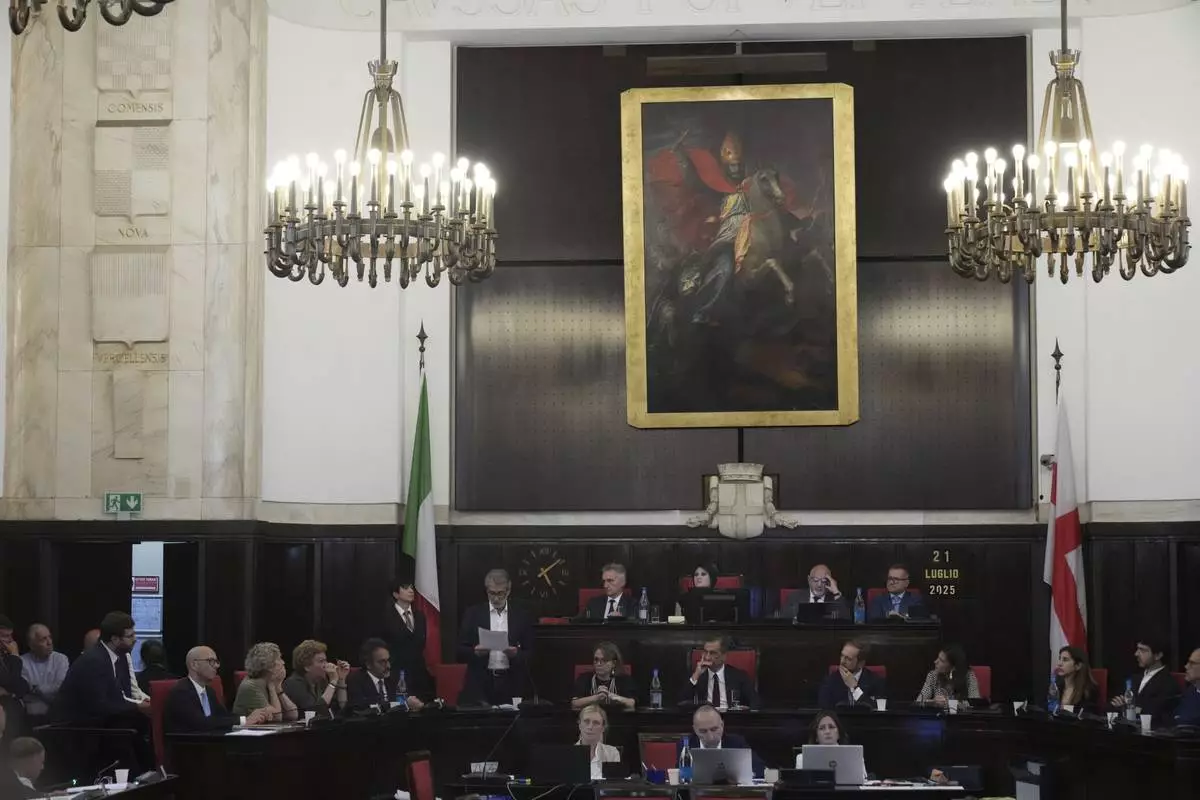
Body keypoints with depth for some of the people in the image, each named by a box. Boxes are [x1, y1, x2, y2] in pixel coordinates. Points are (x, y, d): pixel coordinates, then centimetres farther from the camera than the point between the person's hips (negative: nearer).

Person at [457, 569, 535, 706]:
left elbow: (530, 653, 6)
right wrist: (475, 652, -16)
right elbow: (460, 650, 4)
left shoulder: (522, 616, 6)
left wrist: (516, 654, -14)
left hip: (510, 685, 1)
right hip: (479, 684, 0)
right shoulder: (473, 614, 5)